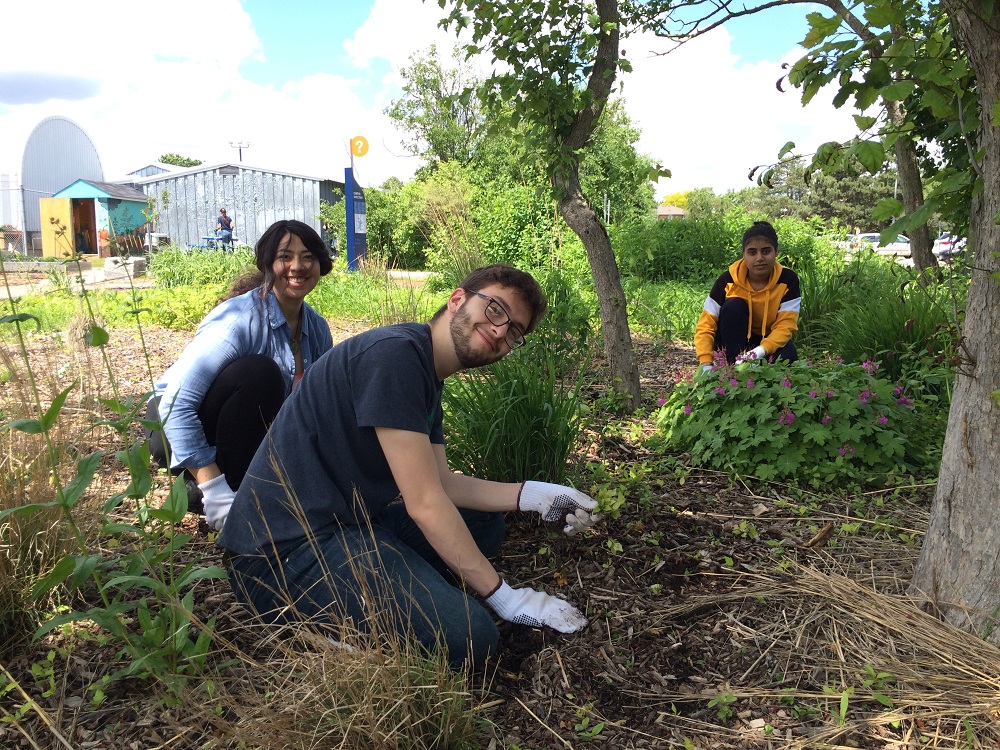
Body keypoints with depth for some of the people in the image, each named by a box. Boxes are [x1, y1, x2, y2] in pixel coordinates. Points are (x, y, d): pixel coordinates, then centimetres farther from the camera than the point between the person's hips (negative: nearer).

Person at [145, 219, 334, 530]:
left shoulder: (317, 328, -3)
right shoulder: (241, 319, -25)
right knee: (259, 372, -32)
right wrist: (214, 489, -35)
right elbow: (176, 403, -31)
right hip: (176, 428, -6)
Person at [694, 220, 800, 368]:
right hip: (735, 342, 0)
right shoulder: (727, 281, -20)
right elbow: (706, 325, -22)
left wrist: (761, 351, -42)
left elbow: (785, 325, -23)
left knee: (787, 357, -34)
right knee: (733, 306, -29)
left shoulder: (787, 280, -17)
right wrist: (706, 364, -36)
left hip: (770, 340, 0)